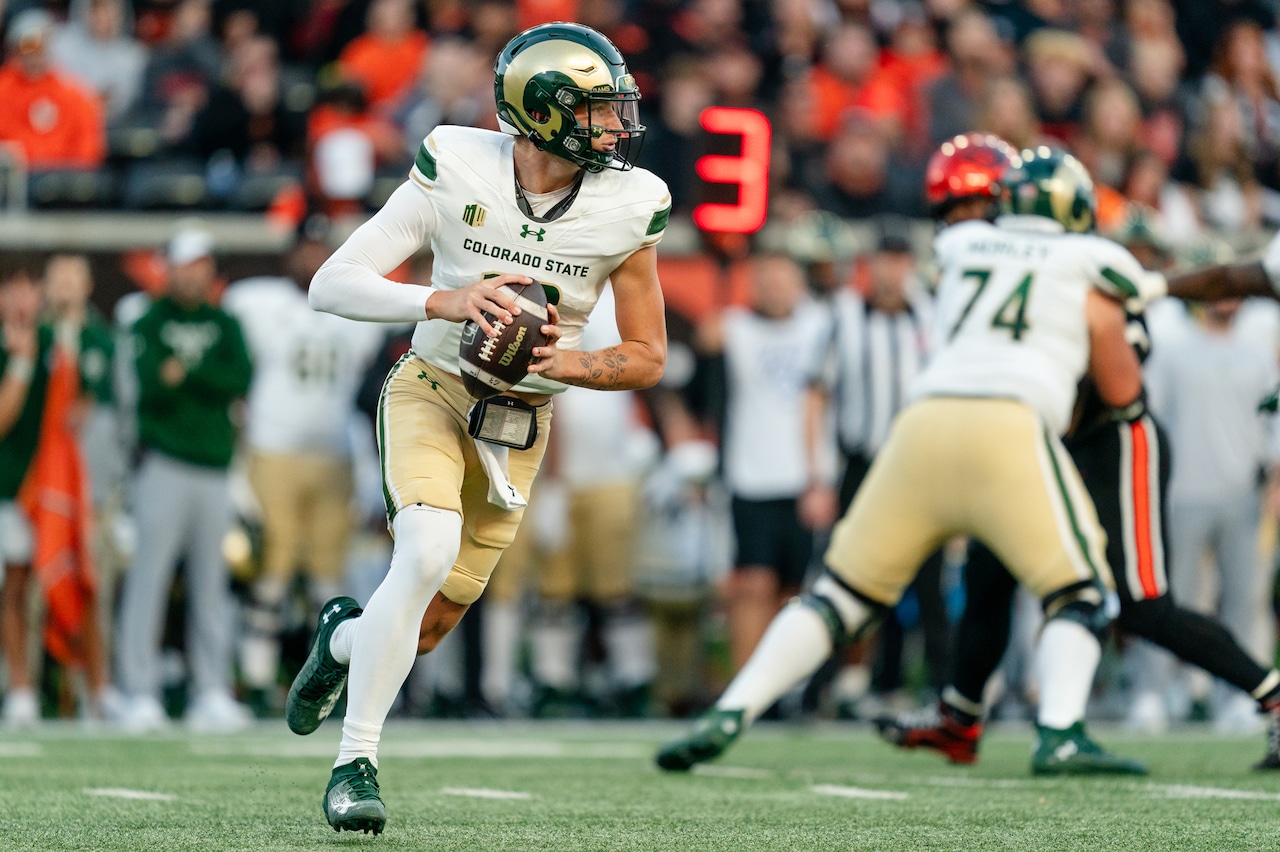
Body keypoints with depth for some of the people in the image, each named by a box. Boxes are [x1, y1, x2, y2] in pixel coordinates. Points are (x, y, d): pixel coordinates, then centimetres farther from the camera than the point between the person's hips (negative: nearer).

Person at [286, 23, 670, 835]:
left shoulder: (627, 207, -11)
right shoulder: (457, 170, -16)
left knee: (427, 629, 4)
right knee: (430, 550, -30)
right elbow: (331, 286, -18)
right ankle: (356, 760, -17)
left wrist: (574, 364, -20)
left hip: (521, 423, 3)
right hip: (432, 391, -3)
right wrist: (444, 301, -33)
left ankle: (346, 637, 42)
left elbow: (648, 358, 1)